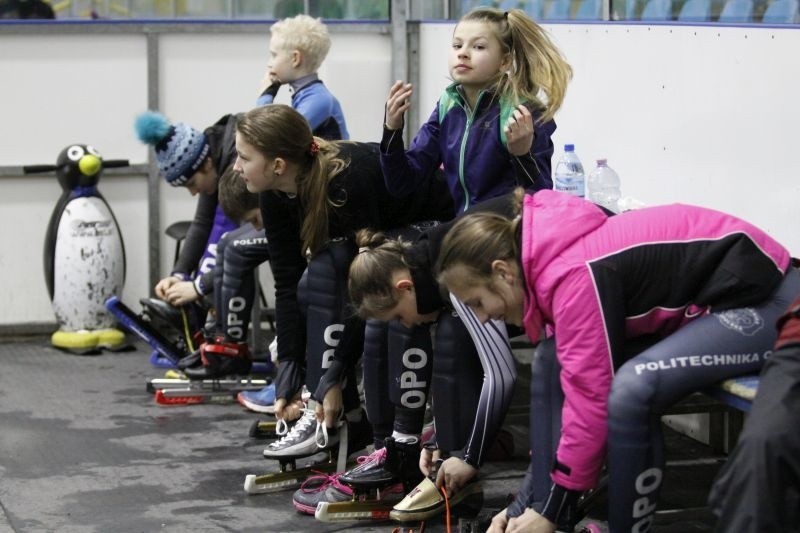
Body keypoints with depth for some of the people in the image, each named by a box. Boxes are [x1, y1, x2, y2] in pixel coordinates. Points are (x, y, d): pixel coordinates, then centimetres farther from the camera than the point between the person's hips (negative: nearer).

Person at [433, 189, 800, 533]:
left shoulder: (572, 275, -25)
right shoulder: (549, 259, 5)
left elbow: (592, 395, -25)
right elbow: (577, 384, 9)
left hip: (763, 297, -11)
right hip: (705, 299, 11)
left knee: (632, 388, -32)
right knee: (552, 361, 6)